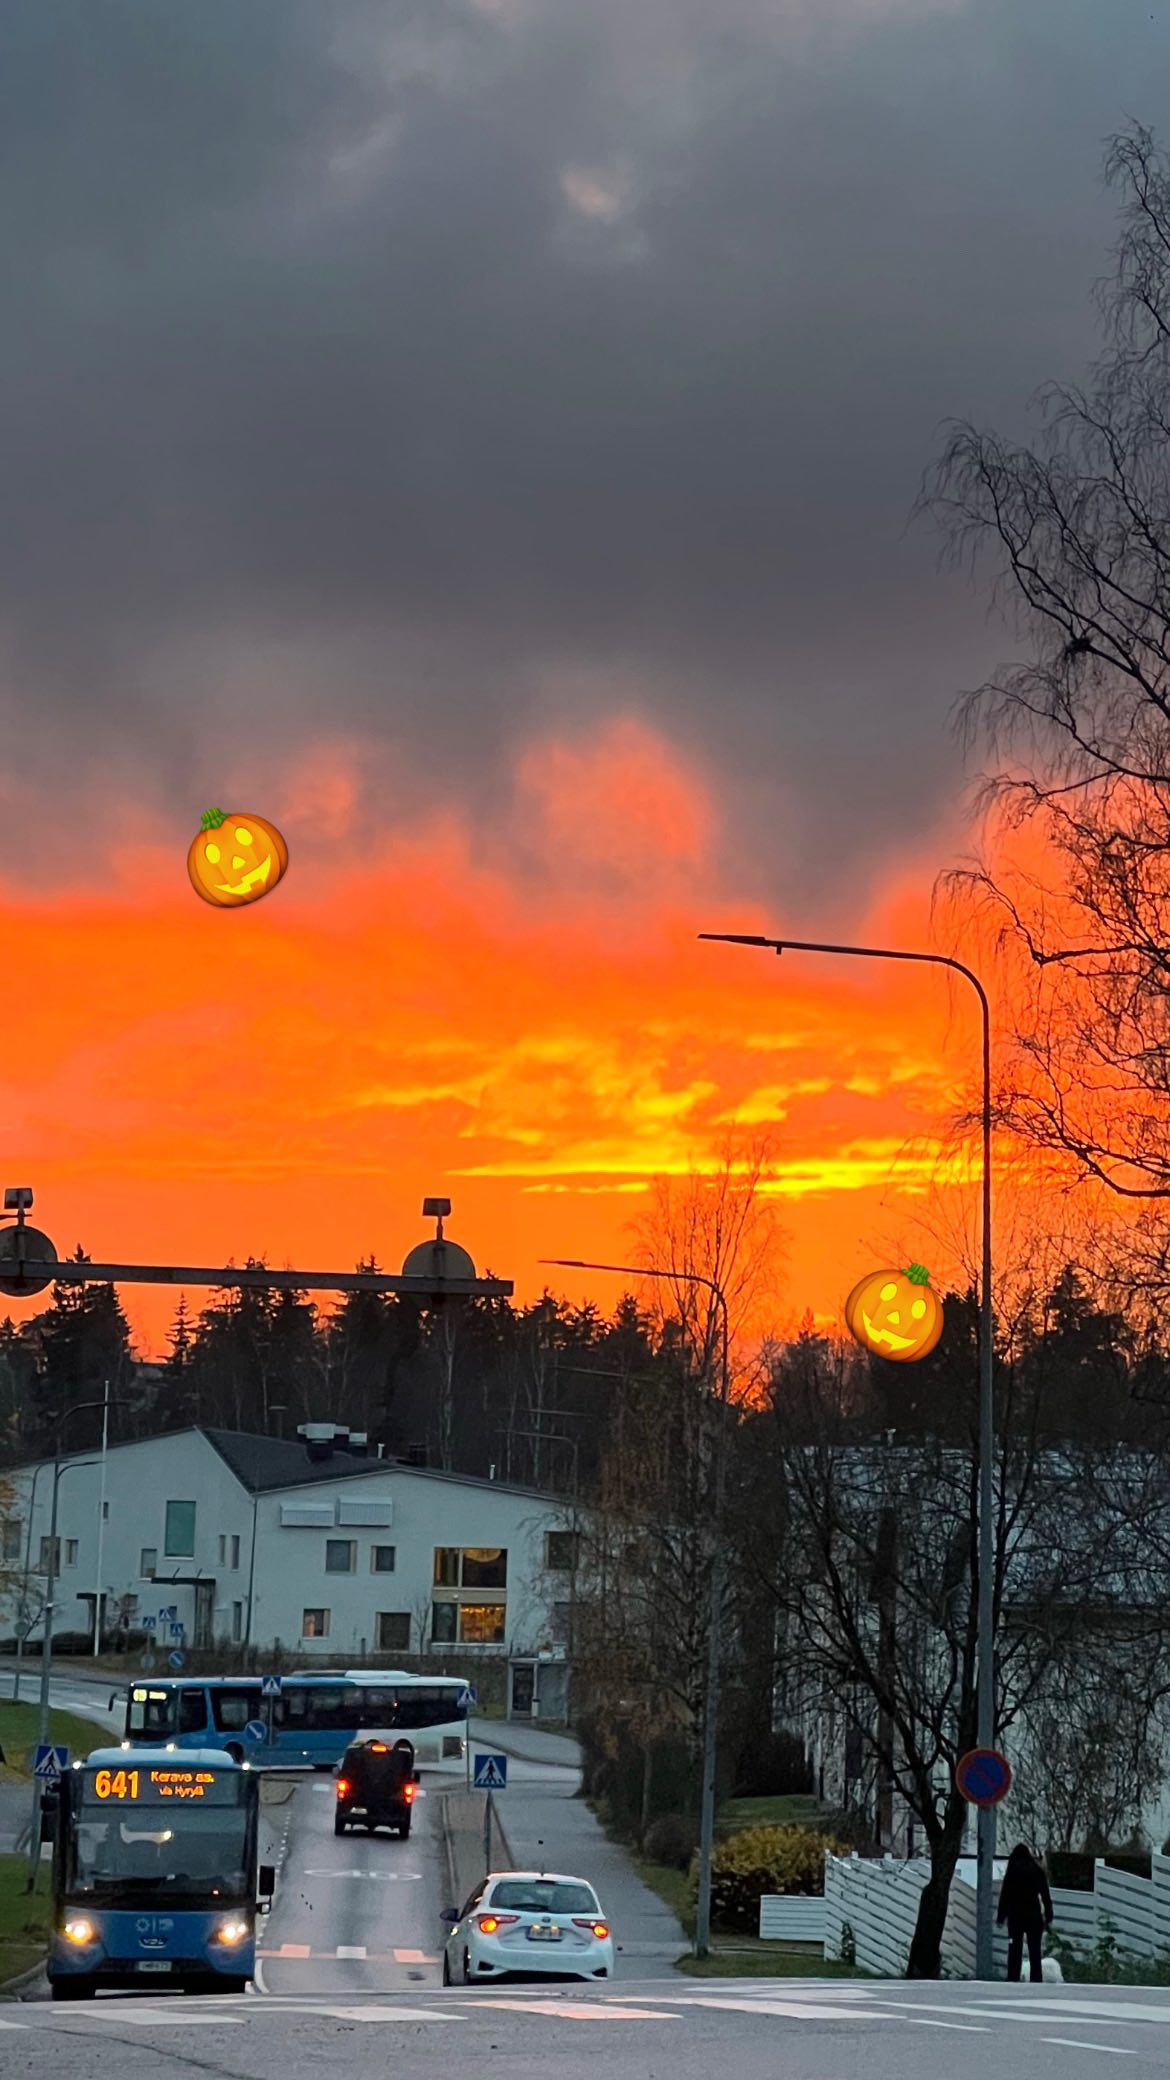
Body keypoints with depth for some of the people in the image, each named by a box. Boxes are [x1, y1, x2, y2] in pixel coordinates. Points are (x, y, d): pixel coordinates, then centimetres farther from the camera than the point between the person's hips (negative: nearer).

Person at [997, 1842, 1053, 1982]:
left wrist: (1001, 1917, 1)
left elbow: (1004, 1895, -4)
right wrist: (1049, 1917, 9)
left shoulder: (1012, 1872, -3)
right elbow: (1046, 1895, 4)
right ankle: (1036, 1980, -2)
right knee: (1035, 1951, 5)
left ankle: (1013, 1979, -2)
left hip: (1015, 1916, -1)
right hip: (1034, 1915, 1)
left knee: (1015, 1951, 3)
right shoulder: (1037, 1871, 2)